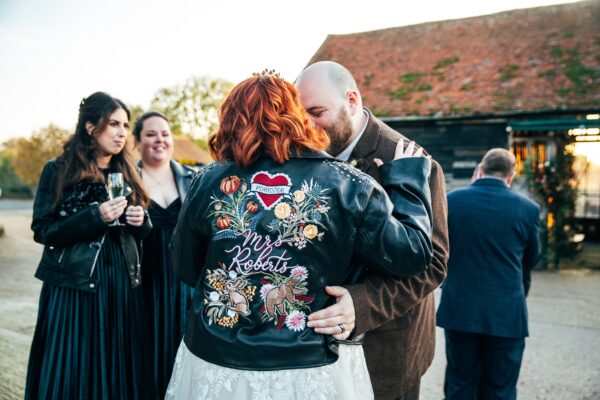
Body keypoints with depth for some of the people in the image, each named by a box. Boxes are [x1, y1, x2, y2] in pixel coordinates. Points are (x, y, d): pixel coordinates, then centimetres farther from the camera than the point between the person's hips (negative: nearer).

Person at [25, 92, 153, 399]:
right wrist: (94, 216, -18)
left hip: (122, 283, 4)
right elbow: (42, 230, -7)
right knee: (72, 370, 2)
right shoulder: (58, 171, -3)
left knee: (117, 369, 9)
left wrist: (141, 221, -7)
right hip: (74, 284, -4)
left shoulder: (125, 172, 10)